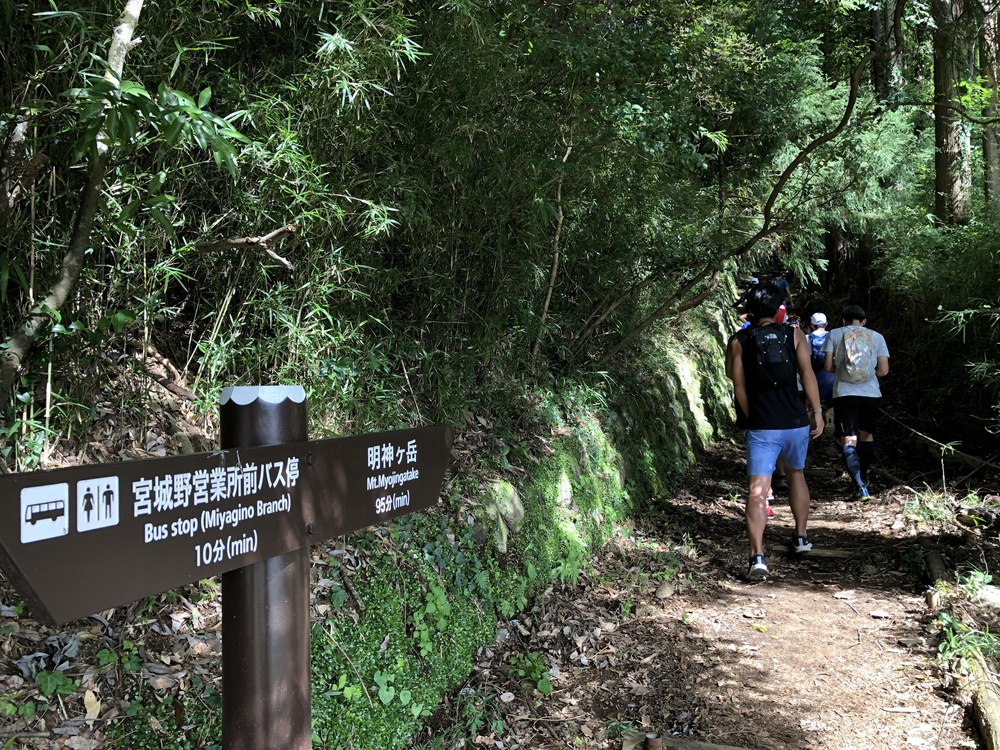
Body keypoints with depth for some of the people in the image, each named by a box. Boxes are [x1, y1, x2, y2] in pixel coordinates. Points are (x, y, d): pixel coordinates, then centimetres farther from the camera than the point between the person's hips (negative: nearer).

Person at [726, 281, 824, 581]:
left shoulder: (738, 341, 0)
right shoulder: (794, 335, 2)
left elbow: (738, 385, 2)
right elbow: (807, 374, -4)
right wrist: (817, 412, 3)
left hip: (761, 427, -2)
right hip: (796, 423, 2)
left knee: (757, 490, -7)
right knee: (796, 474, 26)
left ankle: (757, 556, -20)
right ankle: (801, 537, 36)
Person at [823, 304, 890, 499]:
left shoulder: (835, 334, 3)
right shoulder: (877, 337, 7)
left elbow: (828, 366, -1)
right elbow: (883, 370, 3)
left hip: (844, 394, -2)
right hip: (871, 394, 2)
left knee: (848, 441, -2)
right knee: (867, 435, 22)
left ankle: (859, 486, -17)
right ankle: (863, 479, 34)